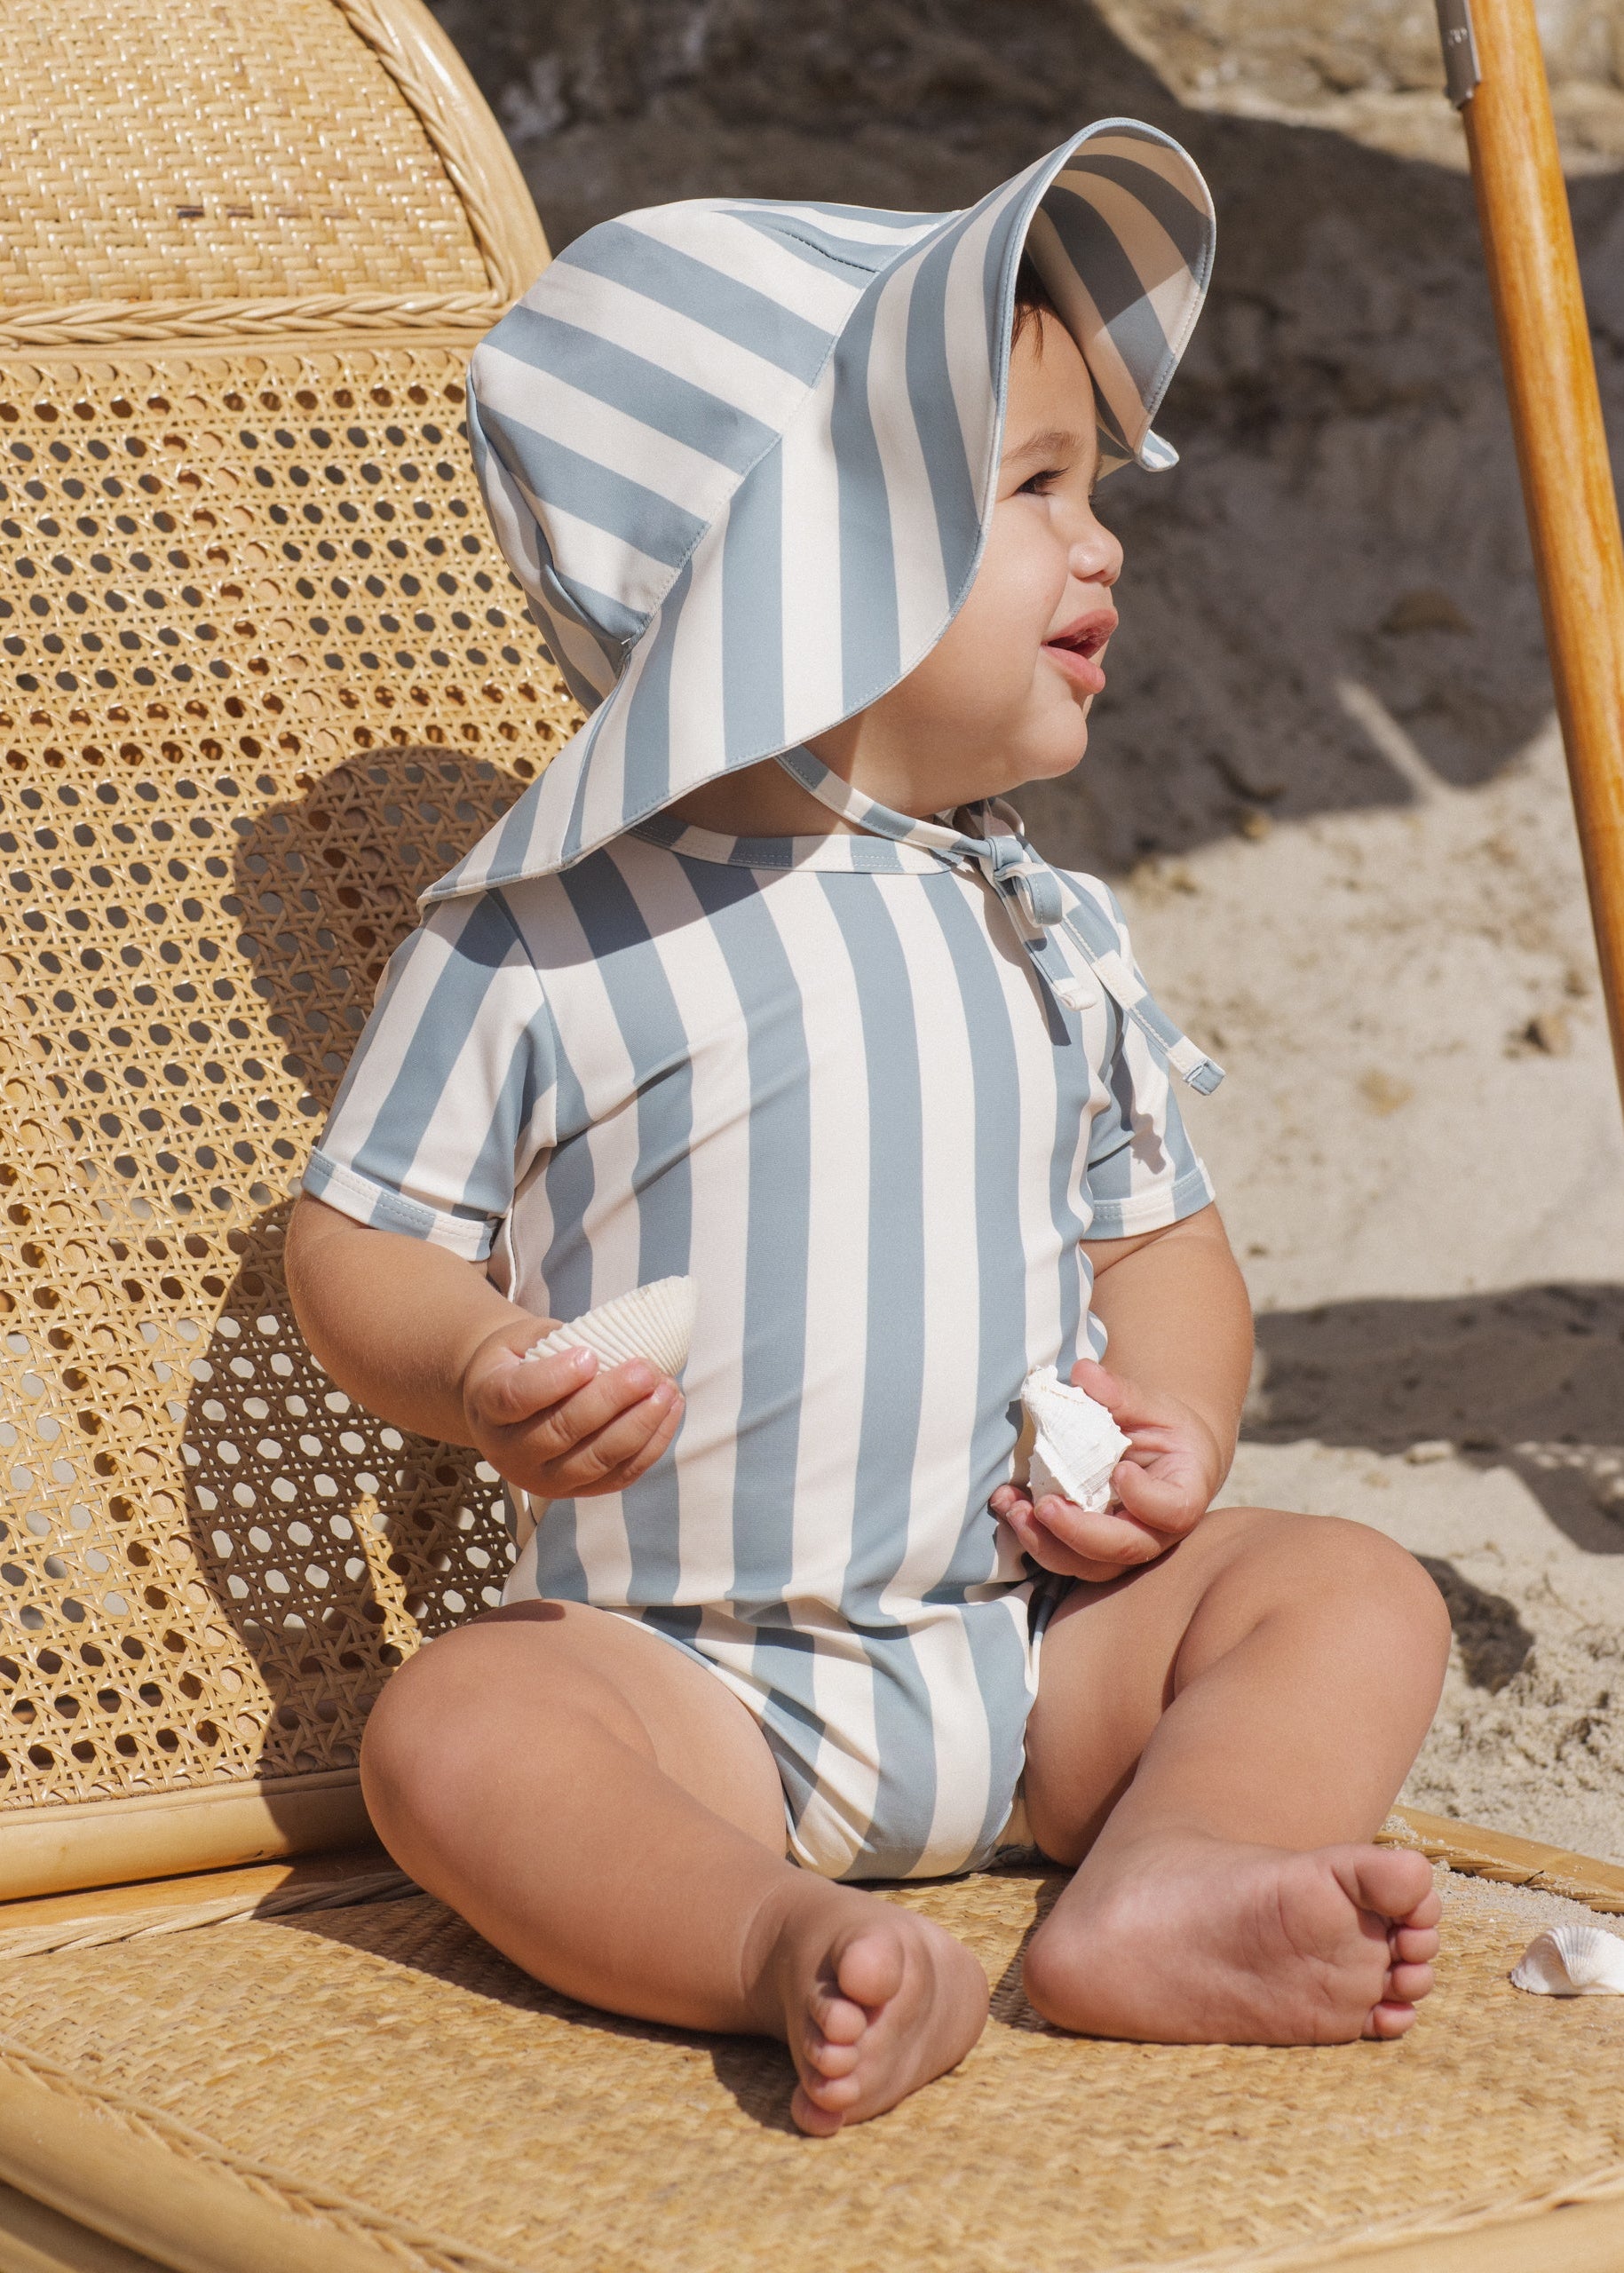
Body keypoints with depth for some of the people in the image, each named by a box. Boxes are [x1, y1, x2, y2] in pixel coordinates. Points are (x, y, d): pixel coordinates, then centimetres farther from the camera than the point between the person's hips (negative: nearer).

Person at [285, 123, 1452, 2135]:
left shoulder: (1051, 937, 8)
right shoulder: (539, 932, -6)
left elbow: (1161, 1237, 16)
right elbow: (356, 1248, -3)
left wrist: (1174, 1426, -7)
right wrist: (488, 1379, -25)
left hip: (1032, 1635, 4)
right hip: (677, 1667, -4)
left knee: (1350, 1590, -14)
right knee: (450, 1731, -30)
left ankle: (1159, 1890, -36)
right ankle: (794, 1944, -46)